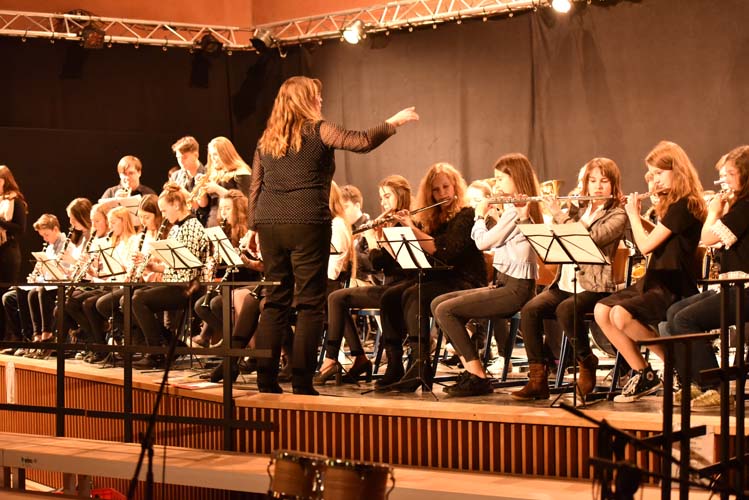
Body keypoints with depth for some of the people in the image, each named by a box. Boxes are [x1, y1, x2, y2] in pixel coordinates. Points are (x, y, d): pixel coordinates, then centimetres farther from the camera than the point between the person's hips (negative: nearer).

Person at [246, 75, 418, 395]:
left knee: (275, 302, 11)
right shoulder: (317, 131, -2)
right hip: (307, 224, -6)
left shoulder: (266, 141, 15)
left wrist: (255, 226, 21)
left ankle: (266, 379, 9)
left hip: (270, 225, 6)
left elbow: (255, 188, 15)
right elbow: (363, 142, -7)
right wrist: (393, 123, 7)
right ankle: (301, 382, -3)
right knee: (310, 303, 0)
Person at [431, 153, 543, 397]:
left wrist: (480, 215, 1)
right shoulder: (520, 209, 17)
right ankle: (471, 370, 0)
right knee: (438, 303, 6)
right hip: (506, 284, 11)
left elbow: (483, 242, -14)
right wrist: (493, 216, 12)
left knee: (446, 310, -16)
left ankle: (478, 377, -12)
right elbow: (491, 244, 21)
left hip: (515, 289, -11)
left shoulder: (515, 210, -14)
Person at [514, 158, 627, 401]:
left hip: (594, 287, -5)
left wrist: (559, 215, -11)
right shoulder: (578, 210, 20)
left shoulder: (617, 215, 2)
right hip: (564, 284, 5)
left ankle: (587, 363, -11)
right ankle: (538, 378, -22)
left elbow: (589, 239, -16)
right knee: (530, 309, -23)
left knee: (565, 309, -36)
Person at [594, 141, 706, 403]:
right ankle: (641, 374, -1)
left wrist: (633, 214, -3)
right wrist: (638, 216, 16)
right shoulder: (671, 203, 15)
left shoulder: (683, 206, -15)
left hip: (674, 289, -10)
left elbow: (646, 245, -17)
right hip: (655, 281, 10)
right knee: (601, 311, -6)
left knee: (621, 314, -30)